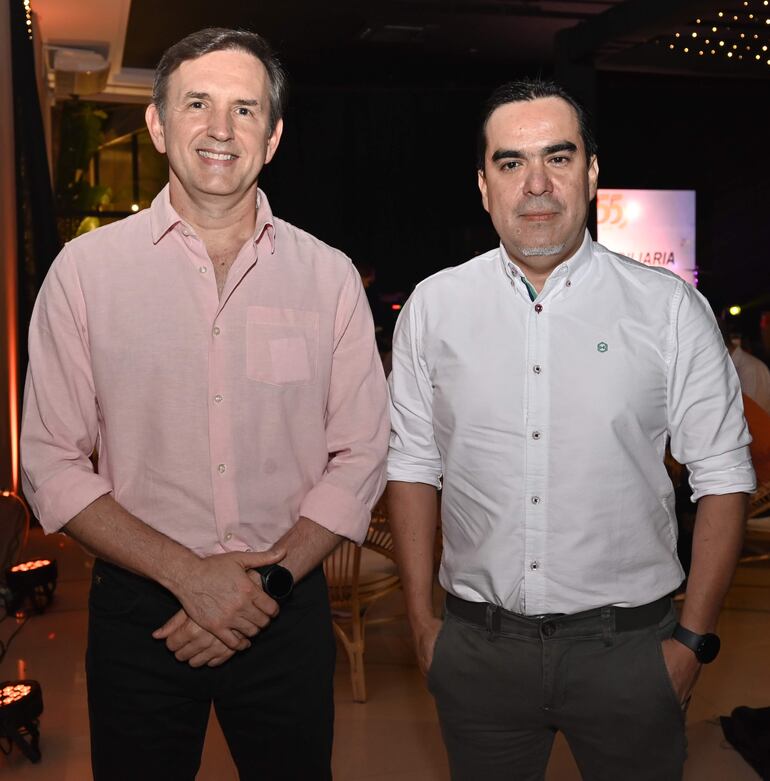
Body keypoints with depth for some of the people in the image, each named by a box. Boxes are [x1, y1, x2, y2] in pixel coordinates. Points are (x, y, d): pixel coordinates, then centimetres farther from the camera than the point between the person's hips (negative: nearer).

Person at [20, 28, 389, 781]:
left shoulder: (328, 275, -1)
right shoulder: (86, 268, -4)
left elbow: (359, 457, 0)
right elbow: (51, 464, -5)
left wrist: (269, 580, -11)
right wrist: (188, 573, -14)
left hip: (286, 611, 1)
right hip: (136, 616, -1)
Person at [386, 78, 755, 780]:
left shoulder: (670, 308, -5)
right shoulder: (434, 307, 0)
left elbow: (722, 476, -2)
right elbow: (414, 466, 5)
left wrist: (694, 638, -4)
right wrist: (421, 618, 4)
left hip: (628, 642, -1)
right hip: (477, 644, 2)